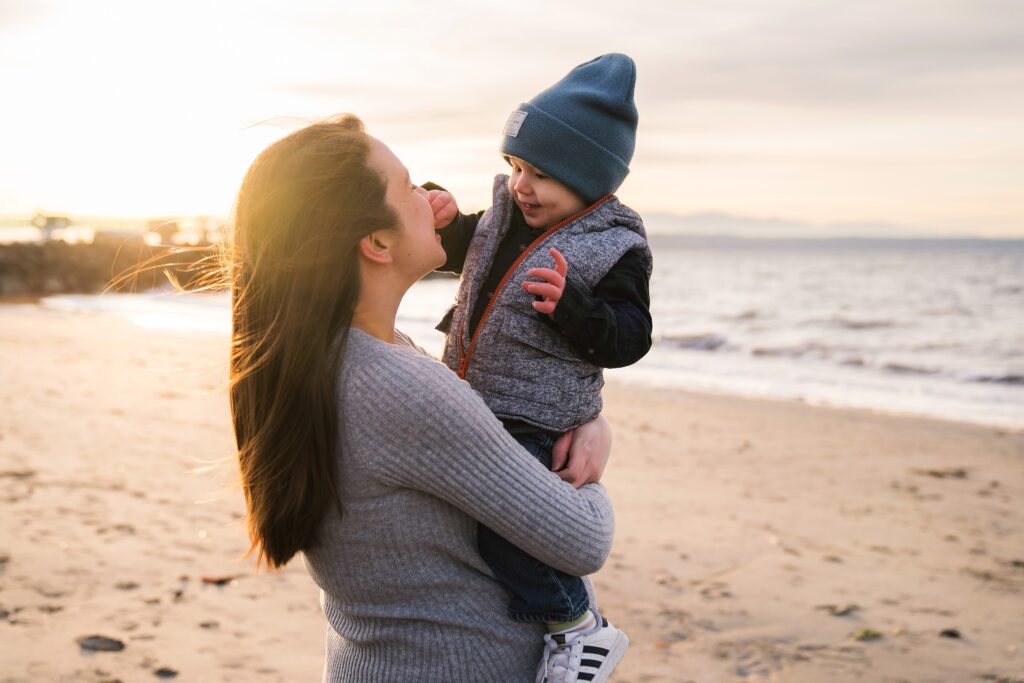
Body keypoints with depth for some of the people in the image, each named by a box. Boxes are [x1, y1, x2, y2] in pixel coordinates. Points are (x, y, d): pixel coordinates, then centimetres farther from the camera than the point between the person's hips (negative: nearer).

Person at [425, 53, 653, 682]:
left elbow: (629, 338, -16)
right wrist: (446, 218, 0)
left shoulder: (615, 247, -12)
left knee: (506, 534, -20)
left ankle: (582, 630, 1)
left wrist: (571, 306, -32)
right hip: (468, 404, 8)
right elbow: (460, 252, 22)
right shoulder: (508, 213, 8)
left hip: (535, 424, -8)